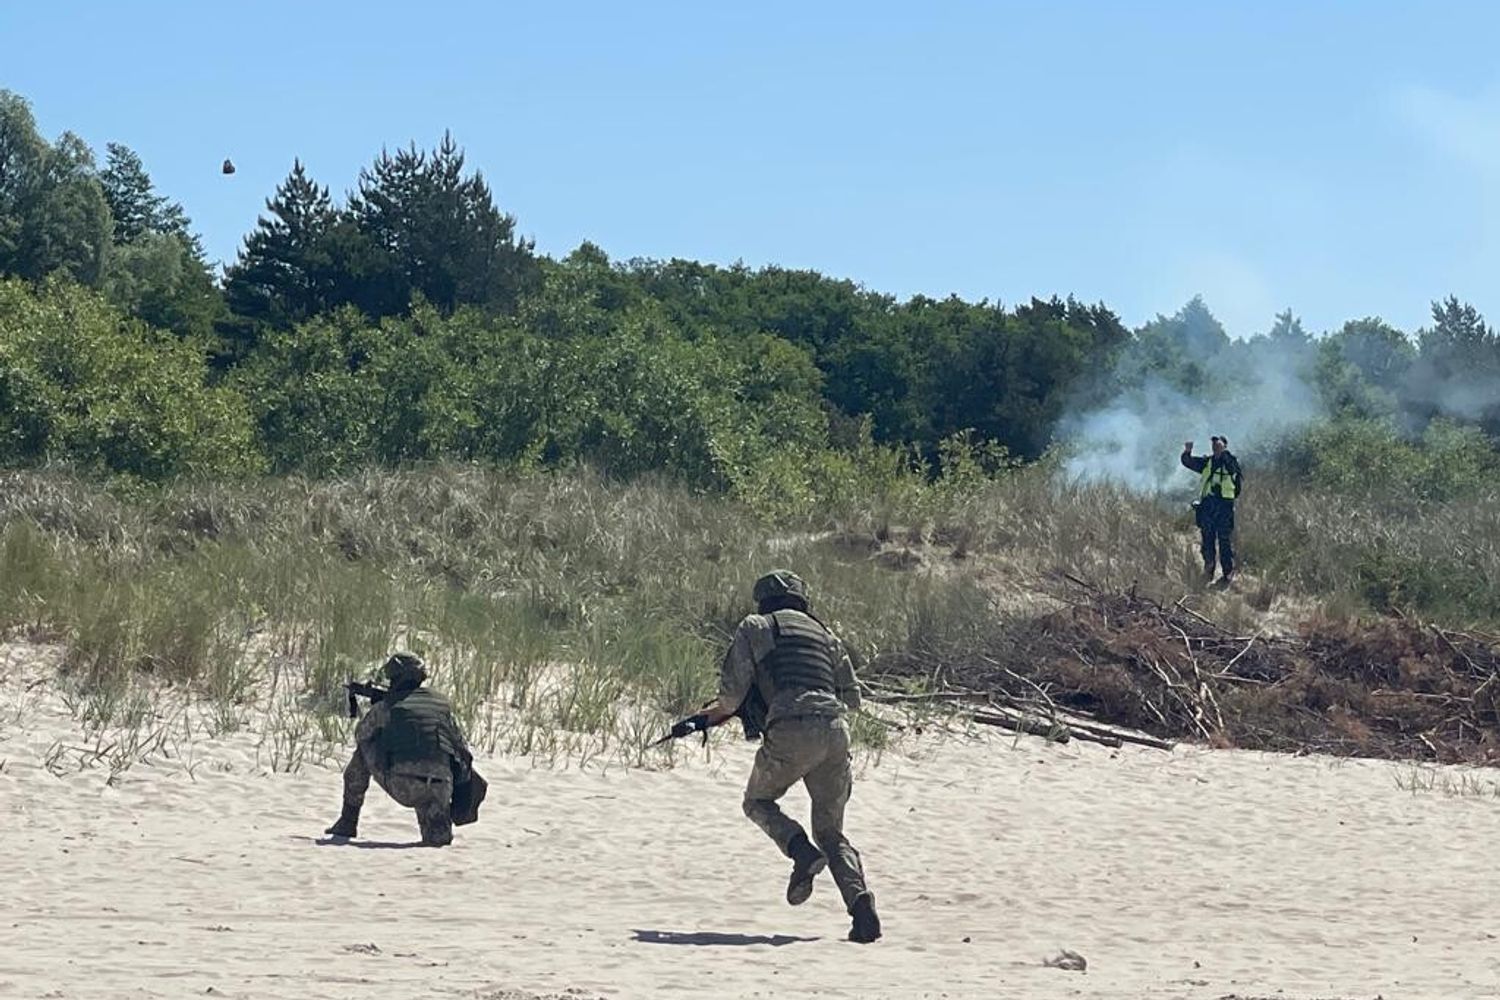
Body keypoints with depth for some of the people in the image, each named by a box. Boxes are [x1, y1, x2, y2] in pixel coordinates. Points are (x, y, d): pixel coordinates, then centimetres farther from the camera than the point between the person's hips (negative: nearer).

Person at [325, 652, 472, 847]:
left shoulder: (385, 707, 10)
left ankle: (348, 822, 26)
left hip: (400, 787, -3)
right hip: (439, 790, 3)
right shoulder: (442, 704, 17)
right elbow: (462, 751, 20)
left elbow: (361, 736, 30)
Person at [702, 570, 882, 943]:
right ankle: (859, 899, -12)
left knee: (758, 802, 22)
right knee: (831, 830, 14)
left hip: (791, 731, -4)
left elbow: (733, 687, 6)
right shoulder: (825, 633, 27)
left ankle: (803, 854, -7)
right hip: (835, 730, 4)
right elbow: (852, 696, 24)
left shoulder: (755, 627, 14)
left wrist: (723, 710, 27)